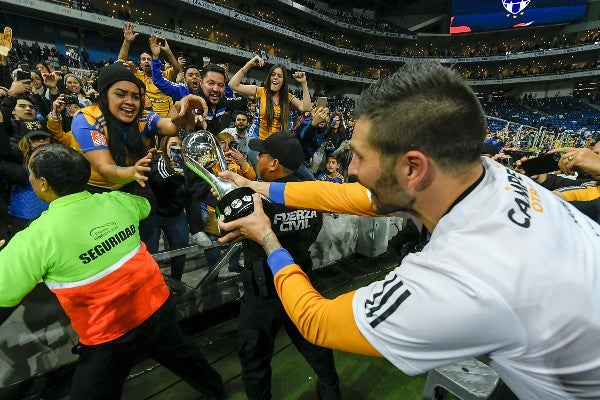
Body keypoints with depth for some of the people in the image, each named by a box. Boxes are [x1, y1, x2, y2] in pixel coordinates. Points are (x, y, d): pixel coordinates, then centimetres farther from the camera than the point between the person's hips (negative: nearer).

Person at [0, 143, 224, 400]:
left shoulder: (34, 239, -20)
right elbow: (145, 205, 16)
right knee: (183, 357, 29)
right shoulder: (118, 201, -7)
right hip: (157, 307, 5)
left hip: (109, 337, -5)